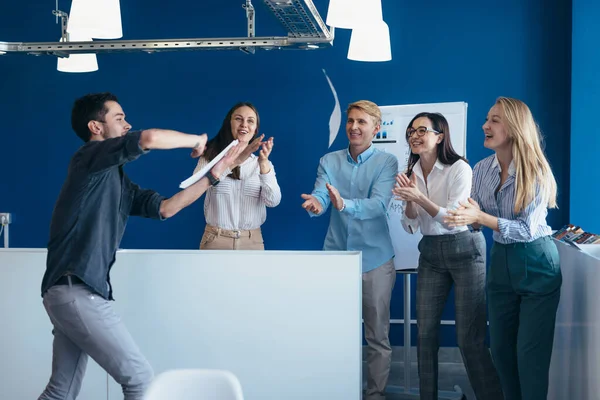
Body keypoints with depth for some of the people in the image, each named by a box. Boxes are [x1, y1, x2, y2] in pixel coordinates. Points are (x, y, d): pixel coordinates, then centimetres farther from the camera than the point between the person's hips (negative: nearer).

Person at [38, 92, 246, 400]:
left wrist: (213, 175, 16)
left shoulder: (117, 180, 20)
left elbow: (164, 208, 18)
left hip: (73, 291, 9)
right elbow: (150, 138, -20)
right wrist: (196, 140, -2)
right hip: (77, 291, -9)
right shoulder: (90, 157, -6)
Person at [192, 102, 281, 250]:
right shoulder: (212, 156, 1)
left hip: (252, 242, 2)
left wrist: (263, 163, -26)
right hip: (215, 240, -2)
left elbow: (273, 201, -10)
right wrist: (237, 159, -28)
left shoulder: (262, 163, 5)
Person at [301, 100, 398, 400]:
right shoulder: (329, 161, 6)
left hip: (374, 260, -2)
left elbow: (379, 204, -19)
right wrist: (316, 204, -35)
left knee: (377, 336, 5)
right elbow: (319, 195, -9)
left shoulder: (386, 162, -4)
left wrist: (344, 204, -38)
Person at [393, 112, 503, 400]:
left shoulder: (459, 169, -13)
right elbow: (410, 227, 4)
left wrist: (420, 197, -29)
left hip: (465, 250, -6)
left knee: (470, 336, -6)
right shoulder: (411, 173, 3)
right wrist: (409, 200, -15)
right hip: (430, 254, 6)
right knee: (425, 331, 5)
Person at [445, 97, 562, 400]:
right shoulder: (481, 169, -2)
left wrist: (481, 217, -32)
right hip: (501, 263, 6)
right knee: (500, 349, 12)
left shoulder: (536, 171, -18)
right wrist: (467, 218, -16)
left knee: (530, 354, -2)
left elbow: (527, 229, -24)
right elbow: (476, 220, 5)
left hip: (536, 267, -6)